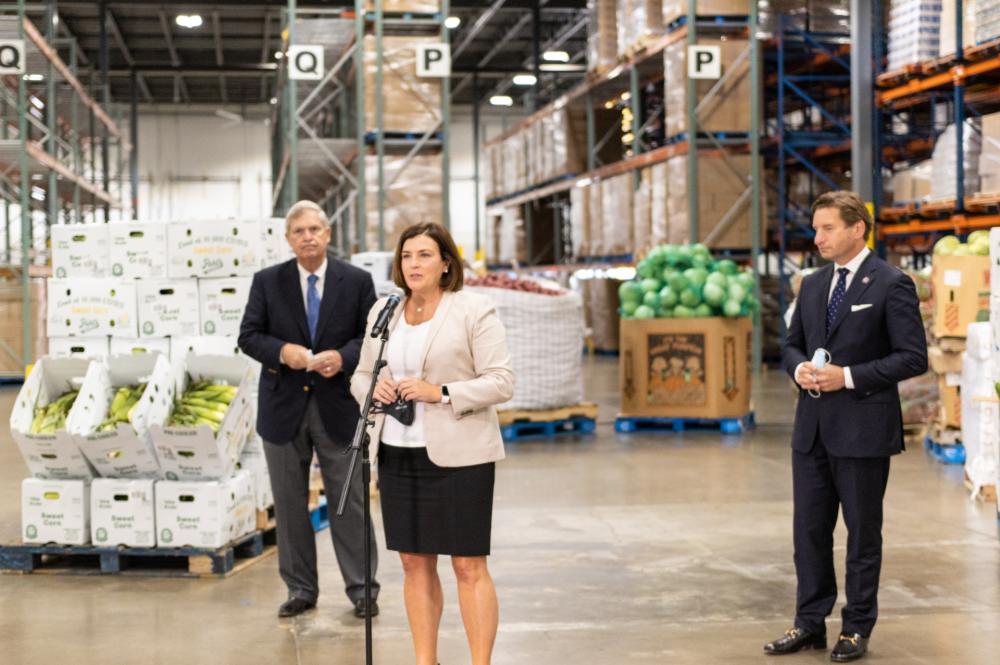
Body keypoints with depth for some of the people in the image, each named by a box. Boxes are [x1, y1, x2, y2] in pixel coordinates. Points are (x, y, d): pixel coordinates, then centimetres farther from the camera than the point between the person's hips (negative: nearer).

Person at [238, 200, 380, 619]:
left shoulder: (357, 281, 1)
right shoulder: (267, 282, 3)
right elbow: (248, 336, 2)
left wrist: (343, 356, -17)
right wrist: (282, 351, -18)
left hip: (338, 407, -1)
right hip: (284, 407, 1)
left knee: (349, 501, 3)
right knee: (289, 503, 8)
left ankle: (361, 589, 13)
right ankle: (301, 590, 19)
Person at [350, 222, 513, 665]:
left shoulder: (474, 311, -5)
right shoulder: (383, 311, 12)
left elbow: (501, 382, -9)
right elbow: (360, 376, 18)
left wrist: (441, 393, -19)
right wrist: (374, 388, -5)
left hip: (457, 456, -5)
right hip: (397, 454, 6)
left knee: (468, 565, -3)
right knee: (414, 562, 10)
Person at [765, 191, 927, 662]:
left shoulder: (891, 285, -9)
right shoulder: (813, 285, 11)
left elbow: (913, 357, -12)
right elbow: (792, 343, 19)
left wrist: (848, 375, -19)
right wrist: (799, 368, -4)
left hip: (862, 429, -6)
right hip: (812, 428, 6)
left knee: (863, 532, 6)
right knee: (809, 529, 10)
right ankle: (810, 623, 21)